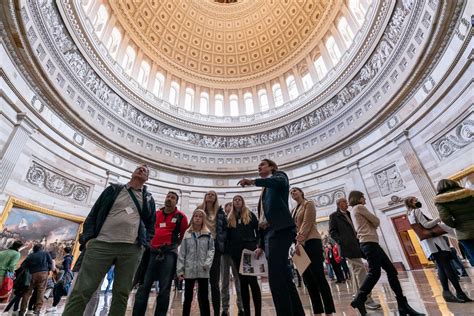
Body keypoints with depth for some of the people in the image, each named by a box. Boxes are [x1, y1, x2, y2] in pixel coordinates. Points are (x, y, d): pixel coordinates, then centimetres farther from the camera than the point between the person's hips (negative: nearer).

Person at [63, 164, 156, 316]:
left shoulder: (149, 199, 16)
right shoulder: (113, 189, 14)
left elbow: (151, 225, 18)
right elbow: (93, 214, 12)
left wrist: (144, 244, 3)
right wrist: (88, 238, -1)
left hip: (131, 249, 1)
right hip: (101, 244, -1)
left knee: (122, 293, 5)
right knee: (82, 290, -3)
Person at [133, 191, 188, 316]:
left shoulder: (181, 216, 0)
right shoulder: (155, 214, 10)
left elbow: (184, 234, 12)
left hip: (169, 253, -3)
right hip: (152, 252, 3)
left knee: (164, 288, 3)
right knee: (144, 286, 5)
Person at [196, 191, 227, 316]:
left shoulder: (220, 212, 8)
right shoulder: (199, 210, 10)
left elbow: (225, 229, 7)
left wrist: (220, 241, -6)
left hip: (215, 247, -1)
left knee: (214, 282, 0)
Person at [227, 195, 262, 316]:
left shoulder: (250, 215, 8)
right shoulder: (230, 218, 14)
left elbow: (258, 230, 5)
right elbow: (228, 236, 14)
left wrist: (257, 243, -5)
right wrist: (229, 249, 4)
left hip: (249, 249, -3)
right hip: (236, 251, 3)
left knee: (252, 280, -8)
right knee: (242, 281, 8)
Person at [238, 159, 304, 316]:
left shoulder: (279, 175, 9)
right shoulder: (265, 191, 28)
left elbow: (279, 182, -20)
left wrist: (253, 181, -32)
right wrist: (261, 245, 17)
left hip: (280, 230, -8)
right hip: (269, 232, 9)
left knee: (276, 277, -16)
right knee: (284, 277, 9)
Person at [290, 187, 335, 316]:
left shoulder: (309, 204, 1)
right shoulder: (293, 211, 21)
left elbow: (307, 223, -12)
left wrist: (299, 241, -20)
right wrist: (297, 243, -3)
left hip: (311, 242, -7)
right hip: (301, 245, 7)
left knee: (318, 277, -8)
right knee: (308, 279, 7)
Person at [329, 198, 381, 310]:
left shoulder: (349, 215, 22)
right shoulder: (334, 216, -1)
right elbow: (332, 232, -7)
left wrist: (358, 240, 12)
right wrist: (341, 242, -19)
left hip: (355, 245, 8)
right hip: (347, 246, -8)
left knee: (355, 270, 16)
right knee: (360, 269, -15)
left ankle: (357, 293, 29)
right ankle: (367, 299, -12)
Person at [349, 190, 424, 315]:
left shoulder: (356, 211, 24)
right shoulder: (359, 207, -5)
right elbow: (376, 221, -3)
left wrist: (372, 226, 4)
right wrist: (373, 225, 15)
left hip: (370, 243, 10)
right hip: (369, 243, -10)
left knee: (391, 270, 7)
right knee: (374, 273, -16)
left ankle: (403, 305, 9)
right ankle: (359, 300, -13)